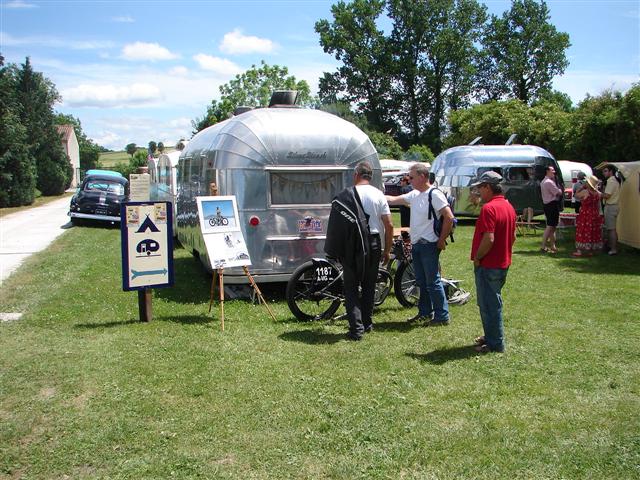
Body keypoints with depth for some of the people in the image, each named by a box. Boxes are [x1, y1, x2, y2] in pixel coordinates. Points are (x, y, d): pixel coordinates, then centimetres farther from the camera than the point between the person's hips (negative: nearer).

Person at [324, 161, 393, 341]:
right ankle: (367, 323, 27)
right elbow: (389, 225, -2)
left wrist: (336, 249, 6)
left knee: (351, 287, 5)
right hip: (373, 244, 3)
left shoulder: (345, 195, -5)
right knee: (369, 285, 17)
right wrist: (387, 250, 8)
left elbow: (336, 223, -5)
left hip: (352, 246, -2)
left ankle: (356, 328, -4)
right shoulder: (378, 195, -1)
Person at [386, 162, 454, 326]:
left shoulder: (434, 194, -14)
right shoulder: (414, 195, 11)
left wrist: (441, 240, -13)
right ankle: (425, 313, 27)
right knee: (421, 281, 16)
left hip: (429, 245, -9)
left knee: (433, 281, -5)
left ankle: (442, 316, 3)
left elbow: (449, 217, -18)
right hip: (416, 245, 9)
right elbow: (393, 200, 18)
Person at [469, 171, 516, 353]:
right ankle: (492, 336, 31)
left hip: (488, 265, -10)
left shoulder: (489, 208, -21)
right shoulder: (508, 206, 9)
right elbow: (513, 236, 16)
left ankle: (495, 343, 9)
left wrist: (477, 257, -16)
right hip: (503, 263, 10)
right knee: (493, 302, 20)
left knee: (489, 304, 1)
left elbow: (489, 239, -28)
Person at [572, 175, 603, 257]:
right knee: (593, 232, 10)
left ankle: (580, 251, 4)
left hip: (585, 215, -5)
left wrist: (583, 187, 3)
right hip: (594, 215, 5)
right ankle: (591, 251, 16)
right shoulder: (598, 193, 1)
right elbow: (598, 205, 10)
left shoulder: (585, 192, -17)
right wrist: (598, 214, 19)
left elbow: (576, 194, 1)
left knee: (583, 232, 1)